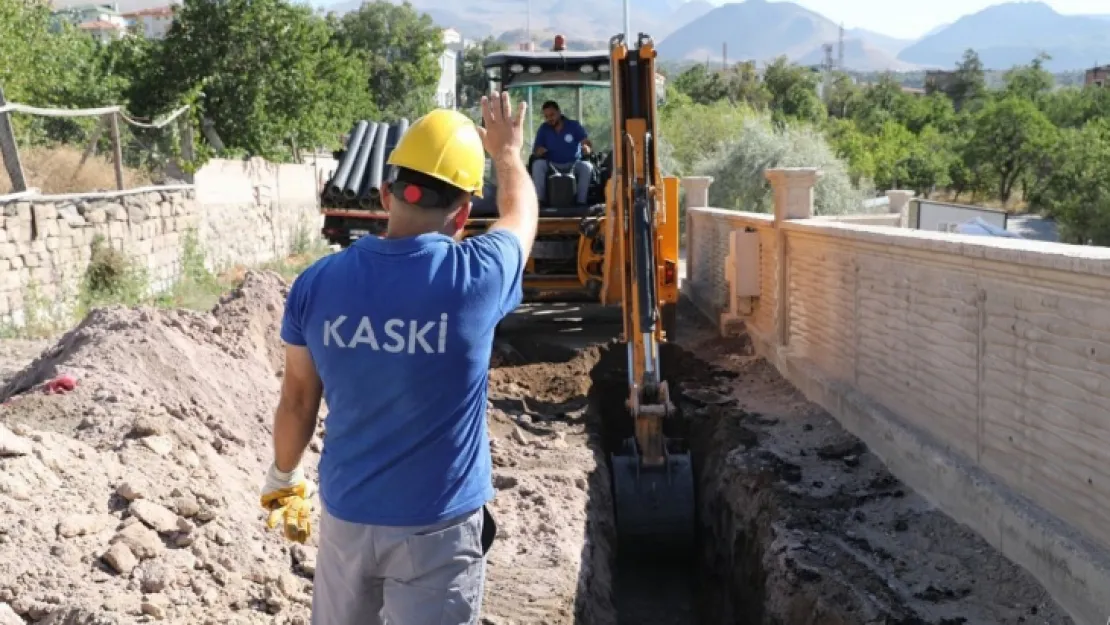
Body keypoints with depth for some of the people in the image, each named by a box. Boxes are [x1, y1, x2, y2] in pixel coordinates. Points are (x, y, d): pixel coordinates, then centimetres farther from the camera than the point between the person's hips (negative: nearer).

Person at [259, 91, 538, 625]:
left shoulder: (317, 282, -11)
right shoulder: (474, 277, -18)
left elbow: (297, 400, 1)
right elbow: (522, 214, 4)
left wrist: (282, 475, 19)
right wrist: (507, 152, 24)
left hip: (345, 514, 3)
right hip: (438, 525, -3)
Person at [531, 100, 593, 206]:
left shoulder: (574, 125, -3)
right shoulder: (543, 129, 1)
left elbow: (588, 144, -11)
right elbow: (536, 151, 1)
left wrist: (587, 148, -37)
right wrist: (538, 152, -25)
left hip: (573, 164, -1)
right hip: (552, 164, 1)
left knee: (587, 166, -31)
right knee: (537, 164, -29)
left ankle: (581, 201, -29)